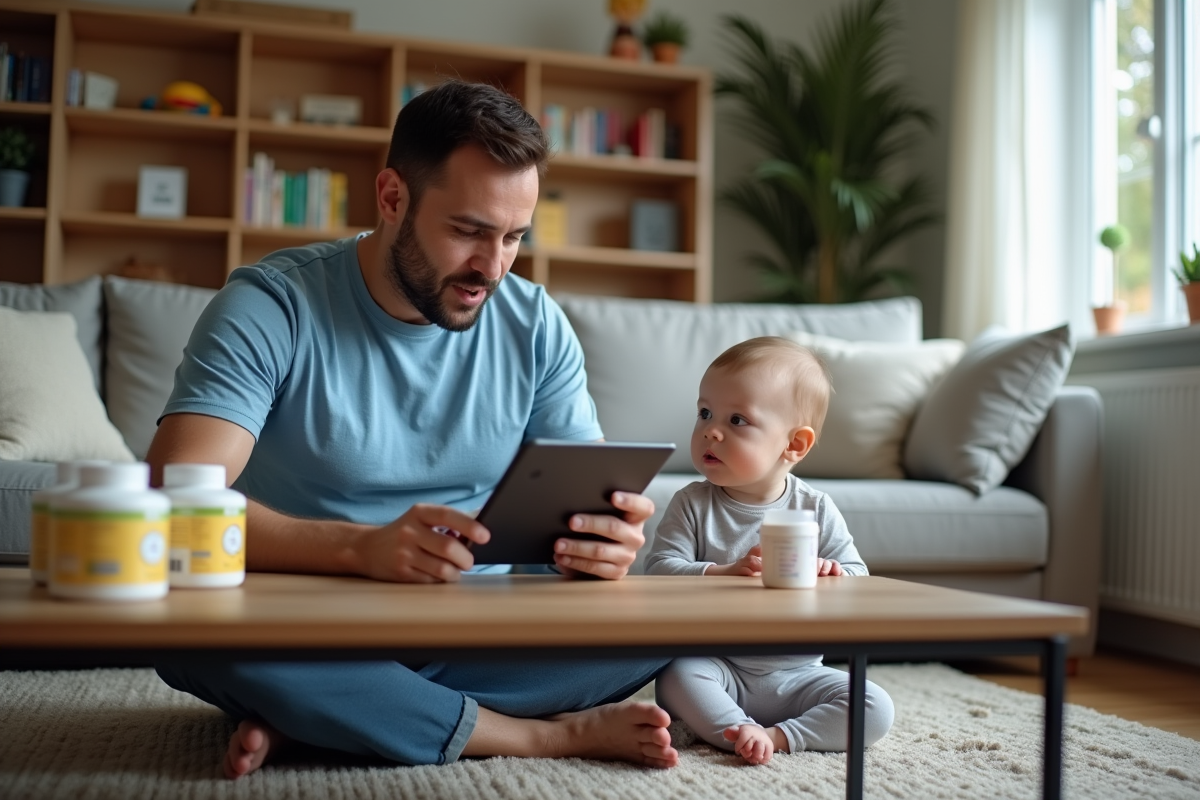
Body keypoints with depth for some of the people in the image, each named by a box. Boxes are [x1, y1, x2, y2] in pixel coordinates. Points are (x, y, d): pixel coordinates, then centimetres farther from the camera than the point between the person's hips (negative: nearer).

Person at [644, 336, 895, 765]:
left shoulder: (816, 509, -2)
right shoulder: (692, 504, -5)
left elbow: (859, 579, 0)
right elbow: (659, 569, -17)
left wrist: (832, 575, -24)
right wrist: (726, 573, -32)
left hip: (796, 674, 2)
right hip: (718, 668, -2)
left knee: (875, 709, -17)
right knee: (675, 675, -32)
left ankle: (779, 737, -19)